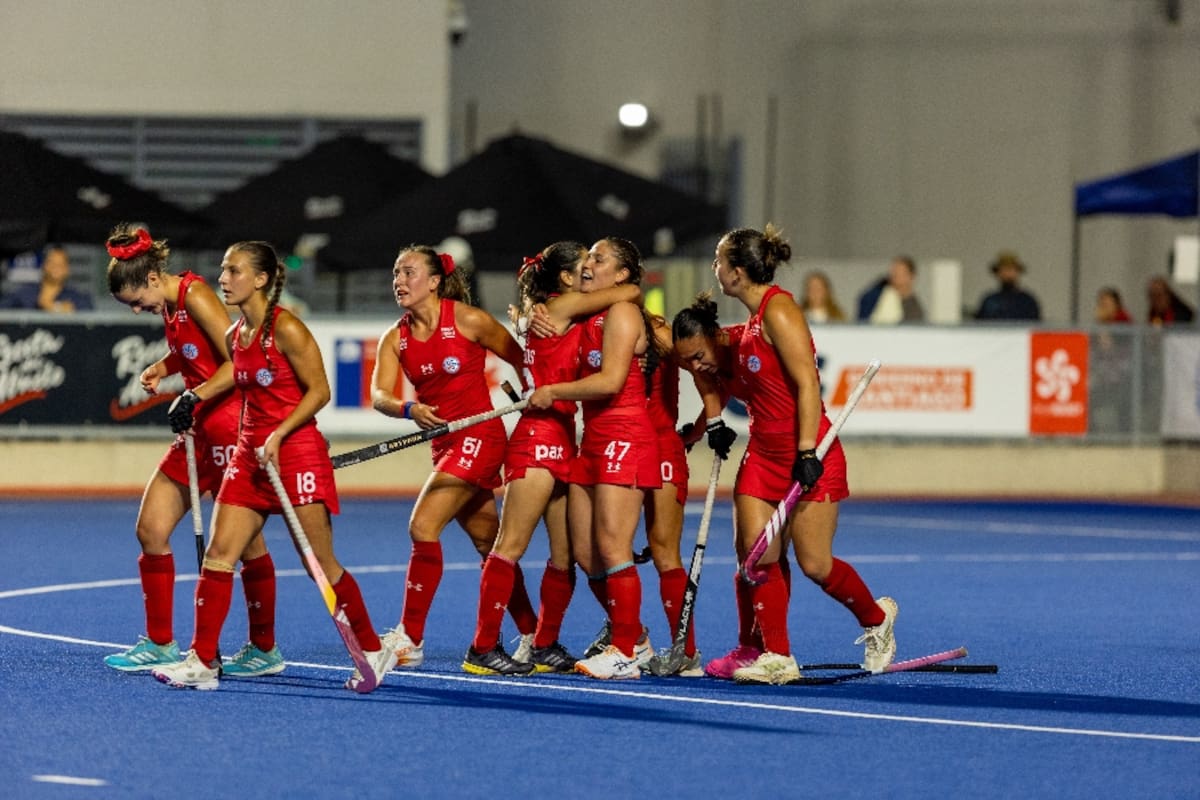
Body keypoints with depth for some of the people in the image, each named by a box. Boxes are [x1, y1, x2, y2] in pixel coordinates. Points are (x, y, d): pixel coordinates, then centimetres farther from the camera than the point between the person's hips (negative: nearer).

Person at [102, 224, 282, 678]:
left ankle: (265, 650, 10)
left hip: (230, 428, -9)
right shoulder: (170, 305, 11)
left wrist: (194, 396, -22)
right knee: (151, 529, 4)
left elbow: (237, 363, -20)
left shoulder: (195, 296, -15)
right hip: (199, 432, 9)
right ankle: (159, 645, 11)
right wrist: (162, 368, 9)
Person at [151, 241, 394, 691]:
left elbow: (319, 391, -12)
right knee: (218, 554, -4)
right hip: (250, 454, 8)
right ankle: (202, 662, -3)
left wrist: (278, 437, -19)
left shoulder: (286, 329, -12)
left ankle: (374, 651, 14)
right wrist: (247, 443, 17)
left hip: (297, 453, -8)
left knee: (320, 564, -1)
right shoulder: (235, 337, 11)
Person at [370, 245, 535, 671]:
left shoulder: (468, 320, -10)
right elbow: (379, 394, -9)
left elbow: (522, 361, 1)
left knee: (423, 526, -18)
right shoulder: (395, 339, 4)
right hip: (443, 443, 7)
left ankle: (409, 638, -14)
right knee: (491, 544, 14)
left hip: (478, 436, -7)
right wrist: (408, 409, -29)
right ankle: (533, 639, 25)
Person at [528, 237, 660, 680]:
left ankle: (625, 655, -6)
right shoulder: (588, 316, 17)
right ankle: (634, 639, 21)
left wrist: (552, 392, -10)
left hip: (624, 440, -9)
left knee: (612, 549, -10)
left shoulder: (622, 312, -9)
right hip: (593, 442, 9)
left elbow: (610, 381, -18)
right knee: (585, 555, 7)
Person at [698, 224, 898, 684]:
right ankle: (776, 658, 0)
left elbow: (807, 385, -19)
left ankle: (876, 617, 19)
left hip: (806, 453, -9)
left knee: (814, 564, -6)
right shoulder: (752, 321, 14)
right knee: (756, 555, -4)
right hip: (764, 452, 9)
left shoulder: (778, 310, -14)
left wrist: (807, 453, -23)